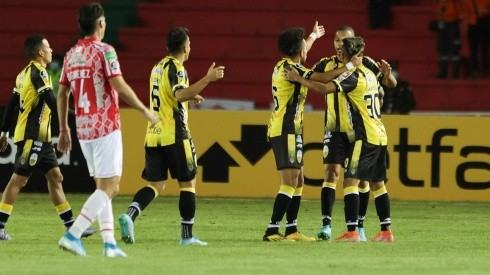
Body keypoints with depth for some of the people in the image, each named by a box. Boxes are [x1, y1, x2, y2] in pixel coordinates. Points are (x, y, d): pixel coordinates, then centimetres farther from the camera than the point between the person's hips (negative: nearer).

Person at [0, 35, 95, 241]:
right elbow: (52, 103, -20)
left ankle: (71, 226, 11)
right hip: (32, 136, -10)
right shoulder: (37, 73, -13)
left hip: (40, 137, 10)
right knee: (18, 180, -8)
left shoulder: (25, 74, 15)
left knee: (55, 177, 10)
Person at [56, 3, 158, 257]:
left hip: (83, 129, 7)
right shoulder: (104, 51, -10)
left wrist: (64, 130, 20)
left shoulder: (70, 55, 10)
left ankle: (109, 243, 7)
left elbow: (62, 95, 13)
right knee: (108, 188, -6)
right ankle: (73, 235, -17)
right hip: (106, 127, -7)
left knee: (103, 187, 13)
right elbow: (119, 87, -16)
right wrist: (145, 111, -5)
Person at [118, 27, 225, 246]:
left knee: (155, 184, 7)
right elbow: (180, 94, -29)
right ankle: (187, 235, 3)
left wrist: (189, 98, 31)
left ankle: (130, 215, -18)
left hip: (153, 135, 7)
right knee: (188, 183, 4)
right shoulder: (176, 68, -11)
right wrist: (208, 79, -32)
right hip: (174, 135, -7)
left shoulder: (158, 67, 16)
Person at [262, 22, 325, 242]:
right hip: (286, 131, -10)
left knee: (298, 182, 14)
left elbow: (300, 53, 36)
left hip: (281, 131, 10)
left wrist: (313, 37, 53)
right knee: (290, 183, -14)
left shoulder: (283, 65, 13)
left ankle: (292, 229, 17)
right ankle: (272, 230, -19)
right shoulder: (290, 69, -15)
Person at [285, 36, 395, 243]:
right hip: (380, 135, 9)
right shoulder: (369, 74, 15)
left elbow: (325, 88, -24)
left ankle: (352, 231, -18)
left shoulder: (353, 75, -12)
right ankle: (386, 231, 14)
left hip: (365, 136, -9)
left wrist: (298, 79, -18)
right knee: (377, 184, 13)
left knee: (351, 180, -10)